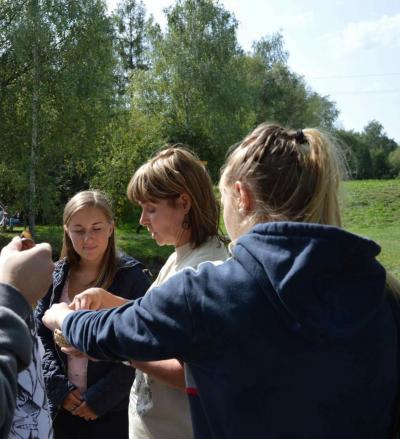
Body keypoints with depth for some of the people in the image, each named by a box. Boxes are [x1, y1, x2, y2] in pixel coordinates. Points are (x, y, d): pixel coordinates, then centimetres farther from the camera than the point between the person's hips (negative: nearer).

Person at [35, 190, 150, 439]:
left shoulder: (132, 277, -8)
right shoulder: (55, 277, 3)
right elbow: (39, 338, 5)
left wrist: (102, 397, -12)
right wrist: (60, 387, -5)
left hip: (113, 409, -3)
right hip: (62, 405, 3)